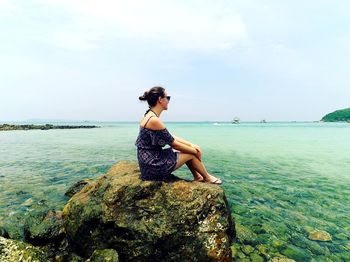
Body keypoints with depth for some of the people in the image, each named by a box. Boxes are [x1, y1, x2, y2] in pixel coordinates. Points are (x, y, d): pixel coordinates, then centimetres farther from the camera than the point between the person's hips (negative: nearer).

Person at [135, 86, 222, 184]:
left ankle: (197, 176, 26)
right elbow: (173, 144, -16)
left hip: (151, 162, 9)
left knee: (190, 150, 13)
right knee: (191, 154, 1)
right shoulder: (154, 120, -23)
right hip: (154, 167, -9)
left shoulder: (150, 116, 7)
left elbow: (171, 137, 10)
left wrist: (191, 145, 4)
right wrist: (195, 151, -1)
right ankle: (207, 177, 24)